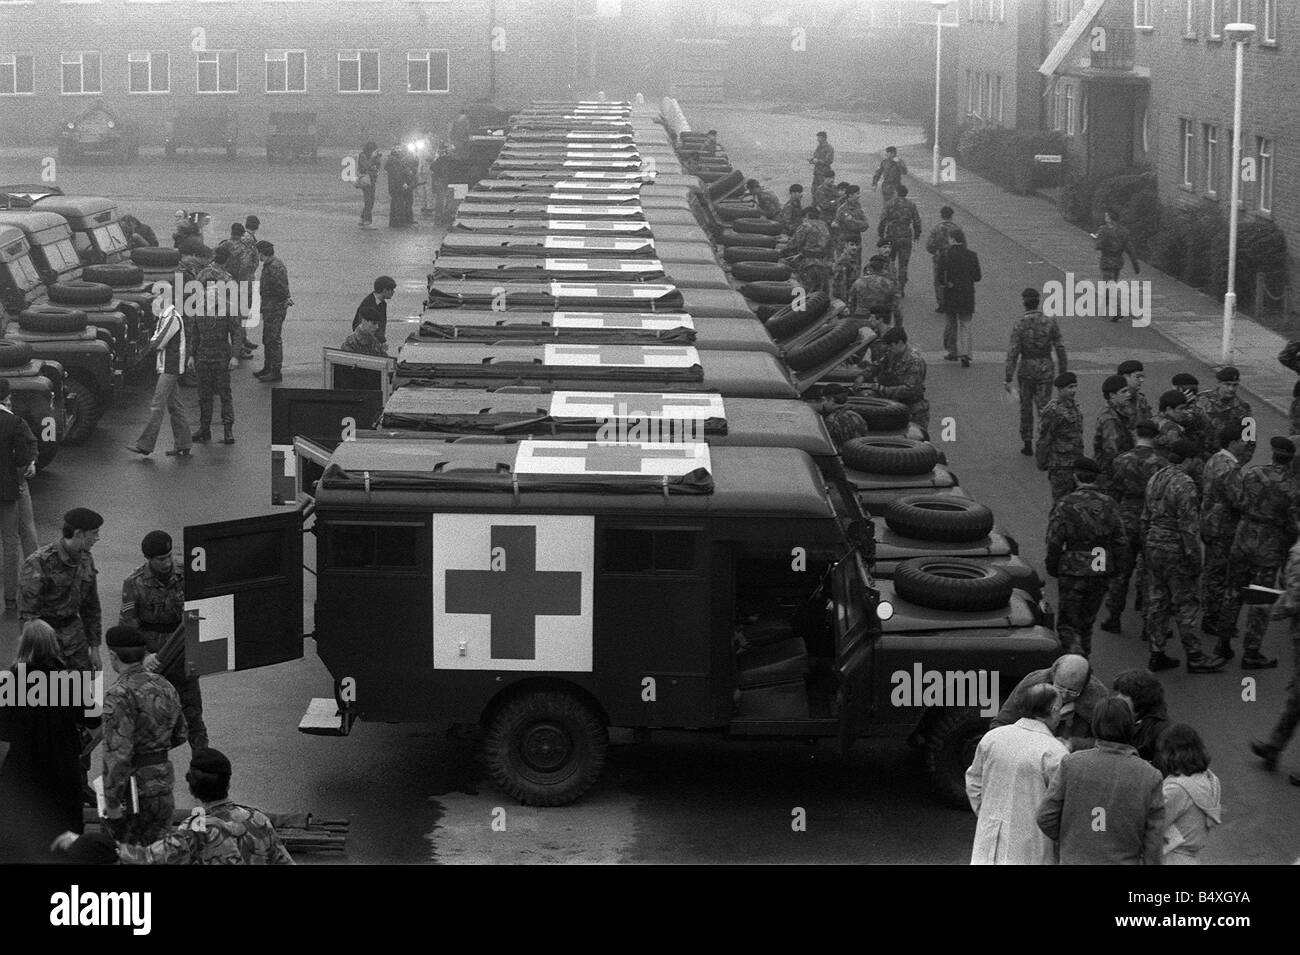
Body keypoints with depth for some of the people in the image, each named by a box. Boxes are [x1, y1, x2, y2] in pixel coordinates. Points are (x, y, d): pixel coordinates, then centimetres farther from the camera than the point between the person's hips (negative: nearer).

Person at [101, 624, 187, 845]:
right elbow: (180, 735, 18)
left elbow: (118, 754, -24)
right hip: (164, 785, 7)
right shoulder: (164, 687, 6)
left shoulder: (119, 696, -19)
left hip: (133, 791, -7)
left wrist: (112, 802, -19)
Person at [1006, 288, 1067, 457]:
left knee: (1026, 407, 15)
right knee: (1044, 407, 6)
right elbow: (1060, 349, -2)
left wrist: (1009, 379, -10)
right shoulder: (1050, 322, -5)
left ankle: (1027, 443, 21)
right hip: (1046, 368, 1)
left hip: (1026, 368, -1)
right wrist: (1062, 373, 8)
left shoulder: (1020, 325, -11)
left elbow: (1012, 354, -13)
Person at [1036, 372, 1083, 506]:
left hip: (1075, 463, 9)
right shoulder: (1053, 411, -19)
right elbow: (1044, 439, -16)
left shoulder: (1072, 406, 10)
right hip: (1060, 466, -9)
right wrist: (1042, 463, -12)